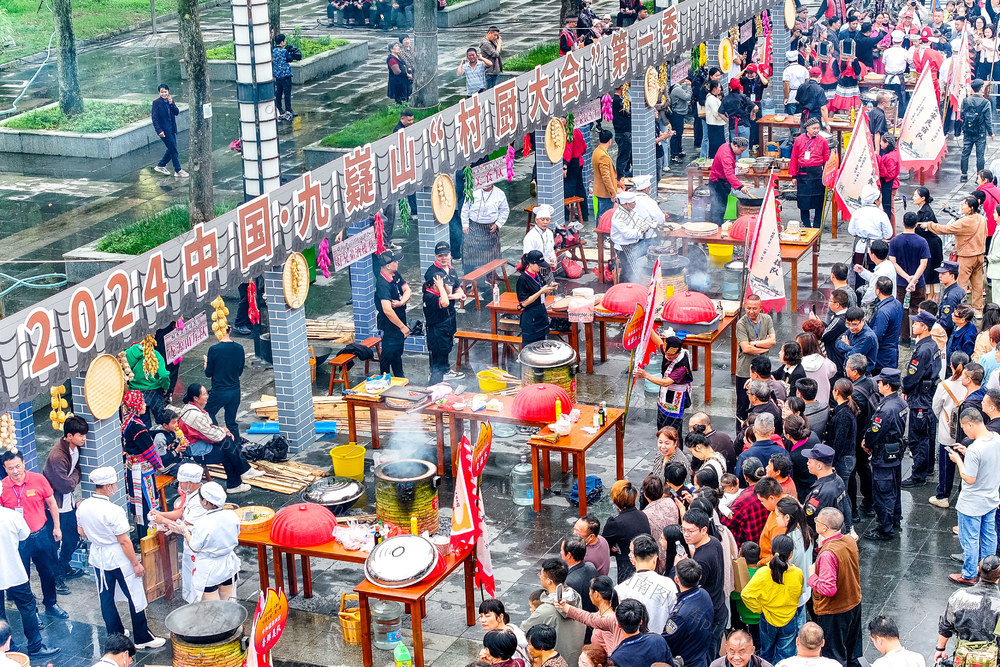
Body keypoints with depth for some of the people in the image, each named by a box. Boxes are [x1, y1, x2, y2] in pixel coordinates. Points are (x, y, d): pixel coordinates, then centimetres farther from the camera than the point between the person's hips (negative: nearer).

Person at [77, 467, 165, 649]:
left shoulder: (83, 507, -5)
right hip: (119, 559, -7)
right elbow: (124, 541, -21)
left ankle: (115, 634, 31)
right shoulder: (113, 511, -26)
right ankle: (142, 638, 13)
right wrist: (136, 563, -13)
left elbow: (82, 532, 11)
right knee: (135, 598, 5)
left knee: (106, 598, 18)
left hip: (97, 557, 7)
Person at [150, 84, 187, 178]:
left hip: (171, 129, 7)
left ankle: (160, 166, 29)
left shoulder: (170, 100, 8)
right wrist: (159, 130, -21)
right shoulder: (156, 102, -10)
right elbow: (154, 118, -14)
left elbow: (177, 113, 0)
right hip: (164, 130, -7)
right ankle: (178, 171, 5)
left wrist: (171, 103, -14)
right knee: (173, 150, -4)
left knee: (172, 149, 14)